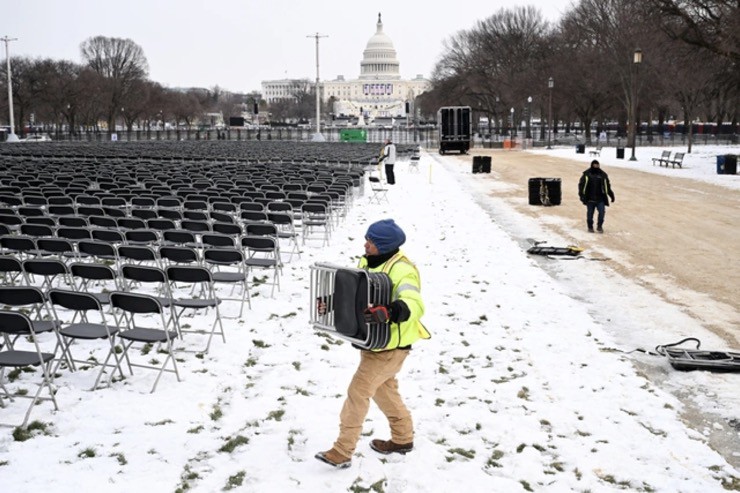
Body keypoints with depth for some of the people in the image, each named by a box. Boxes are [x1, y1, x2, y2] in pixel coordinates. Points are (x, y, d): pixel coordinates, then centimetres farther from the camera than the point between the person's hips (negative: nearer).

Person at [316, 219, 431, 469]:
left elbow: (413, 305, -36)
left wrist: (386, 312, -52)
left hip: (390, 346, -9)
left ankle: (342, 452, -3)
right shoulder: (367, 263, 5)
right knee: (384, 389, 21)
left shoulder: (402, 270, -23)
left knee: (358, 391, -10)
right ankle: (403, 438, 39)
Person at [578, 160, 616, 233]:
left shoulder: (603, 175, 9)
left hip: (600, 199, 1)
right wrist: (581, 194, -10)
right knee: (590, 213, 4)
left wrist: (611, 195, 17)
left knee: (602, 212, -12)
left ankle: (599, 226, 5)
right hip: (590, 199, -1)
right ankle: (590, 227, 21)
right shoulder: (586, 174, 1)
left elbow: (607, 186, 18)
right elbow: (581, 184, 0)